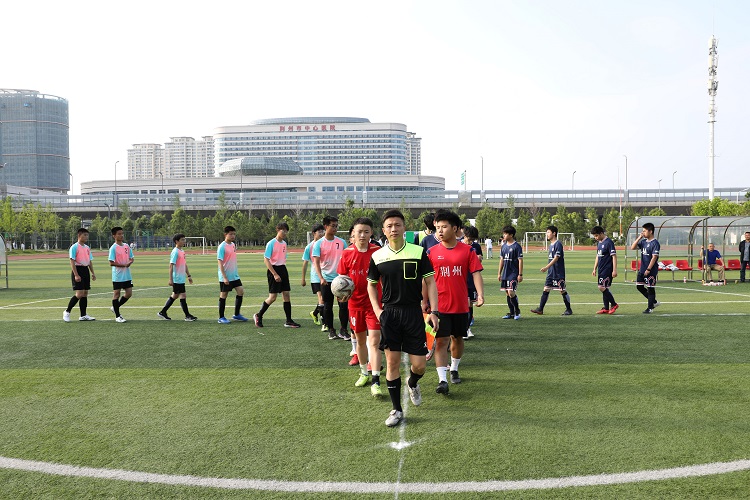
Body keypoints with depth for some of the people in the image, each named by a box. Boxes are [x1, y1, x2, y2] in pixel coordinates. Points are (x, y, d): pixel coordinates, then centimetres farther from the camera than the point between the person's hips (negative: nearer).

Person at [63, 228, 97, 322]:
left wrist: (93, 273, 12)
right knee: (79, 294, -12)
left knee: (85, 293, 7)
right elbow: (72, 261, -13)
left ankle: (83, 315, 12)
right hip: (78, 269, -8)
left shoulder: (87, 248, 14)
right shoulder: (74, 247, -9)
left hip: (86, 270, 8)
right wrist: (76, 275, -19)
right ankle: (67, 312, 4)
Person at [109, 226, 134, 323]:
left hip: (127, 275, 6)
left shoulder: (127, 246, 8)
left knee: (129, 294, 6)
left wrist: (130, 262, -9)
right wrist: (123, 265, -20)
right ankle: (117, 316, 10)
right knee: (116, 294, 2)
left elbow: (131, 258, 14)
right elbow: (111, 263, -15)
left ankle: (115, 307, 26)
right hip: (117, 276, -6)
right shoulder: (113, 248, -10)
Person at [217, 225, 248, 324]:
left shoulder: (233, 245, 9)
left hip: (234, 275, 8)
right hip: (225, 277, -8)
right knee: (223, 295, 1)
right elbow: (220, 263, -18)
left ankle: (236, 315, 14)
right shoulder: (222, 247, -15)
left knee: (240, 291, 3)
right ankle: (221, 318, 11)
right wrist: (224, 277, -21)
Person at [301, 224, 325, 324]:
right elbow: (305, 263, 4)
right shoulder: (309, 247, -3)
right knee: (321, 298, -14)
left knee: (323, 299, 14)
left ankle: (314, 313, 42)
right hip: (315, 277, -4)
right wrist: (303, 279, 6)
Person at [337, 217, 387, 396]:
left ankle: (375, 381, -7)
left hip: (374, 302, -3)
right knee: (360, 339, 16)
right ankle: (364, 373, 35)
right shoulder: (347, 254, -1)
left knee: (374, 341, -9)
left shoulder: (378, 252, -6)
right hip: (355, 302, 3)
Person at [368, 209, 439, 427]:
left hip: (414, 313, -1)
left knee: (419, 365, 0)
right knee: (392, 362, 2)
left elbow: (430, 282, 0)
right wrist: (377, 310, 1)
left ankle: (412, 384, 36)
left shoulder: (419, 252, -3)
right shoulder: (377, 256, 1)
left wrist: (434, 311, -8)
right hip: (389, 314, 1)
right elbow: (371, 284, 14)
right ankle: (397, 410, 16)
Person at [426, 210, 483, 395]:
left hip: (461, 305, 2)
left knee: (458, 338, 16)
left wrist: (480, 294, -20)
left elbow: (476, 274, -5)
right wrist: (424, 302, 2)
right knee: (441, 341, -7)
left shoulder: (468, 251, -1)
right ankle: (442, 380, -6)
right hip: (439, 306, -1)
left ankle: (454, 369, 38)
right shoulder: (432, 252, 0)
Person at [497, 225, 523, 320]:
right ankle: (511, 313, 18)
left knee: (511, 292, -14)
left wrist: (520, 274, -13)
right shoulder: (503, 246, 10)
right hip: (505, 273, 7)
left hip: (513, 273, -7)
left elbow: (520, 261, -10)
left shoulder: (516, 246, -9)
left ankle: (517, 310, 7)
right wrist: (499, 273, 16)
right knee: (507, 293, 9)